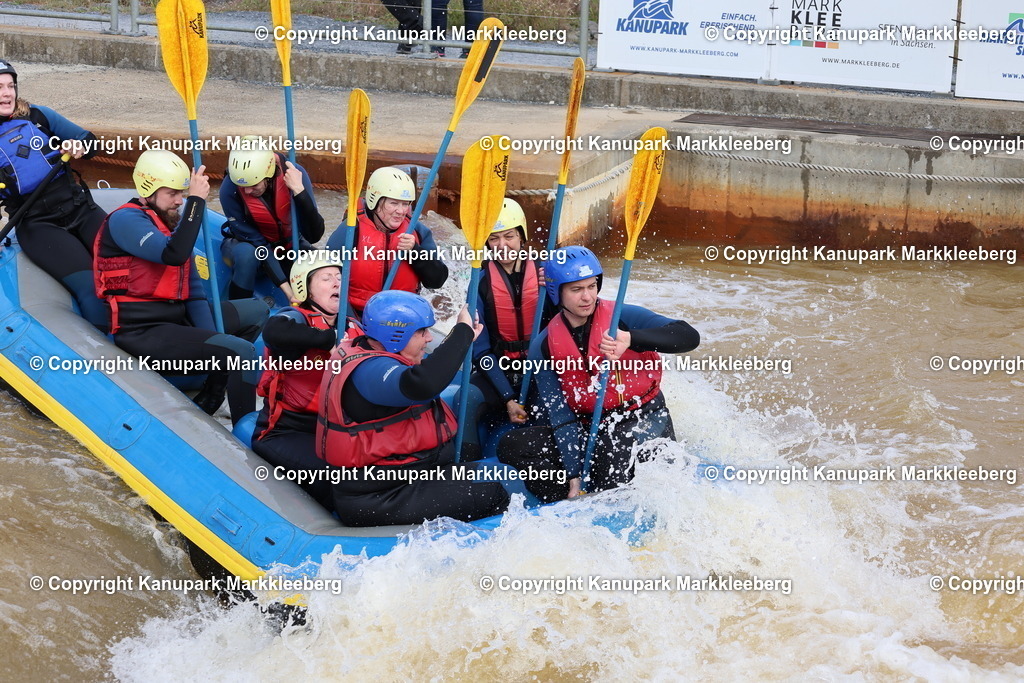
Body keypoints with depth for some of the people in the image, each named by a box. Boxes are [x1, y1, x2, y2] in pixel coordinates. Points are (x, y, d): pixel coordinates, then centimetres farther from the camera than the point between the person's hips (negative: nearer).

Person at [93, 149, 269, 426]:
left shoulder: (172, 222, 14)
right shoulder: (125, 221, -12)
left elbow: (194, 289, 12)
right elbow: (174, 255, -30)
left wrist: (211, 337, 1)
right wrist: (196, 201, -24)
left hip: (177, 316, 10)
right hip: (144, 331, -10)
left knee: (257, 311, 17)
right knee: (242, 352, -24)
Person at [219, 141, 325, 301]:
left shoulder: (294, 174, -26)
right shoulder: (229, 189, -29)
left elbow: (314, 236, -29)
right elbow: (255, 242, -25)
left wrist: (299, 190, -41)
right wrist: (284, 285, -33)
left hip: (289, 244, 2)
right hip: (246, 244, -2)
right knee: (247, 254, -37)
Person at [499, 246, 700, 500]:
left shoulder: (622, 317, -10)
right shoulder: (546, 346, -2)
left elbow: (689, 337, -22)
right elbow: (558, 412, -7)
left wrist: (631, 339, -38)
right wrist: (574, 474, -17)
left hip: (644, 419, -4)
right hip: (588, 428, 4)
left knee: (614, 440, -38)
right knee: (511, 446, -14)